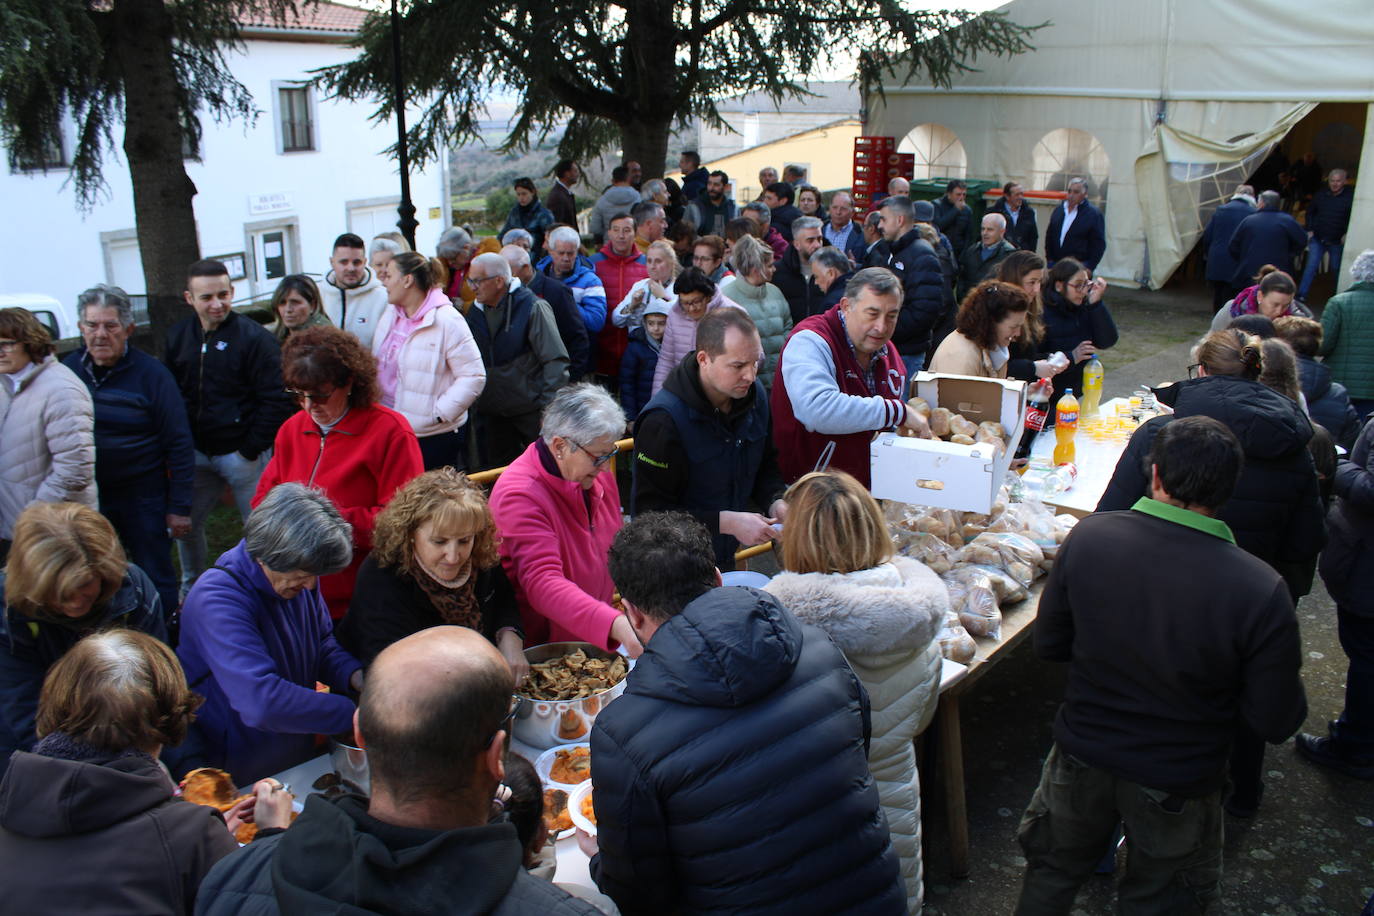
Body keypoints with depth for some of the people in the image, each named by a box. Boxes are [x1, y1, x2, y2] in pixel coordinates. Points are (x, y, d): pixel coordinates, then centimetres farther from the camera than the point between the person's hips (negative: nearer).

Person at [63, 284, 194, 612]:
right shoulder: (68, 369, 0)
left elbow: (179, 444, -9)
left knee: (155, 580, 8)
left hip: (142, 499, -4)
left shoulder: (150, 374, -11)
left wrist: (180, 507, -11)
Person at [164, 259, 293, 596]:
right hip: (195, 454, 6)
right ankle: (190, 593, 38)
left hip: (241, 453, -6)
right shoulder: (178, 336, 5)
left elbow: (276, 400, -14)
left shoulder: (254, 337, -12)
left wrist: (251, 449, -14)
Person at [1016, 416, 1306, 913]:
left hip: (1081, 759, 2)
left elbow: (1048, 644, -6)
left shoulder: (1088, 536, -20)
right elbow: (1276, 722, -16)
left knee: (1051, 874, 27)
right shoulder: (1261, 592, -27)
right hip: (1178, 786, -2)